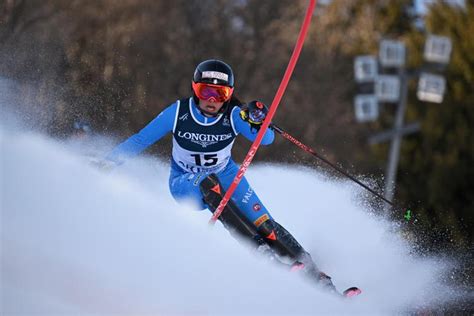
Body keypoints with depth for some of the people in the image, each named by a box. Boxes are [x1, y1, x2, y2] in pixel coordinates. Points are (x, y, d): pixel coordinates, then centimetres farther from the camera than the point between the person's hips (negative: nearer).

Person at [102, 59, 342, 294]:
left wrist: (257, 122, -52)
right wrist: (105, 164, -16)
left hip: (225, 176, 1)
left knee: (264, 224, -18)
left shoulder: (233, 115, -19)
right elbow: (140, 140, -12)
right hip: (186, 184, -1)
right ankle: (260, 250, -38)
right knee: (208, 182, -36)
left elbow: (266, 139, -31)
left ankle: (316, 277, -14)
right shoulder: (178, 113, -20)